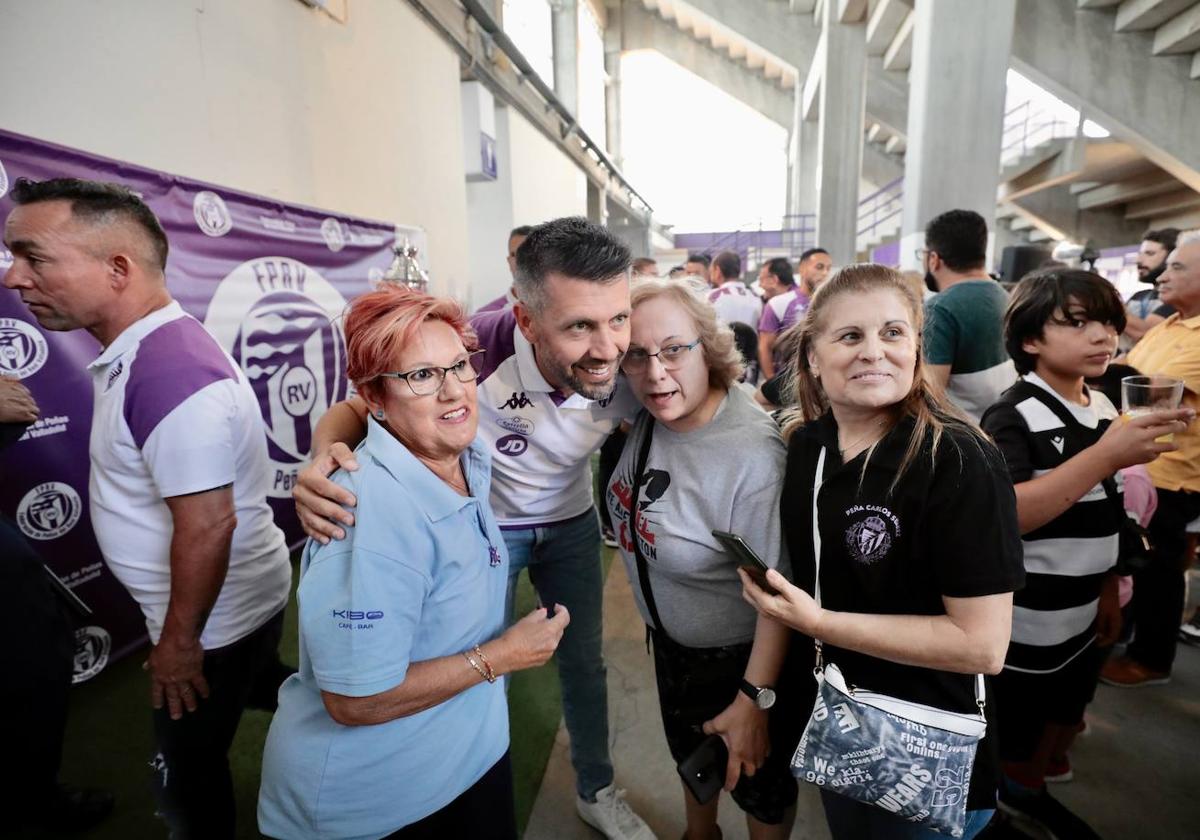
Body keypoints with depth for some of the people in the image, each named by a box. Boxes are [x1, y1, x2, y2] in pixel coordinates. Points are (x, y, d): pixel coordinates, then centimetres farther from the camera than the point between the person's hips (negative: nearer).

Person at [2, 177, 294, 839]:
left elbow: (207, 525, -30)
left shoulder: (169, 370, -31)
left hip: (218, 616, -8)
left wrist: (180, 641, -18)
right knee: (260, 687, 29)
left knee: (188, 778, 15)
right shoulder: (141, 349, 2)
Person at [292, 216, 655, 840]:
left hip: (572, 524, 3)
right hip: (484, 528, -2)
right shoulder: (478, 348, -36)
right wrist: (324, 458, -43)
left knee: (584, 664, 17)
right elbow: (357, 407, -23)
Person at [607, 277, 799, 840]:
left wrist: (754, 700, -22)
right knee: (689, 755, 34)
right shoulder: (650, 412, -15)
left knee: (756, 782, 23)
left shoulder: (753, 455, -35)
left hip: (738, 656, -7)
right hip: (670, 639, 7)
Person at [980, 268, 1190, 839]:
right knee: (1004, 742, 10)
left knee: (1061, 721, 25)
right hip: (1014, 624, -8)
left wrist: (1109, 594, 17)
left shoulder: (1105, 410, 4)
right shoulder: (1013, 416, -20)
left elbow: (1101, 518, 14)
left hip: (1081, 617, 8)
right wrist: (1107, 456, -33)